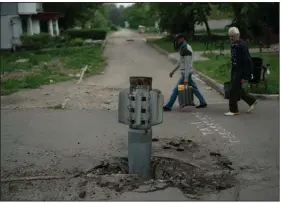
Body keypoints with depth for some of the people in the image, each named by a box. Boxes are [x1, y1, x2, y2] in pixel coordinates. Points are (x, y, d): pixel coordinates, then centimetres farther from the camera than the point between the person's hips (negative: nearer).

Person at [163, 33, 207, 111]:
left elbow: (187, 65, -24)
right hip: (184, 72, 10)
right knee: (193, 88, 16)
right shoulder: (183, 48, 13)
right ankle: (203, 103, 24)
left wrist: (186, 78, -26)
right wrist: (173, 71, 24)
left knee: (176, 90, -5)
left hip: (186, 73, -10)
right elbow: (180, 62, 22)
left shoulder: (186, 49, -19)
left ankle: (168, 106, 0)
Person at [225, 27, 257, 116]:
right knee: (237, 89, 15)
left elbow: (247, 61, -20)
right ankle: (252, 101, 32)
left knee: (234, 90, -4)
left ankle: (233, 110, 7)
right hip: (235, 70, 9)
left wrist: (245, 76, -21)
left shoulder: (242, 45, -18)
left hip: (240, 72, -9)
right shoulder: (233, 45, 9)